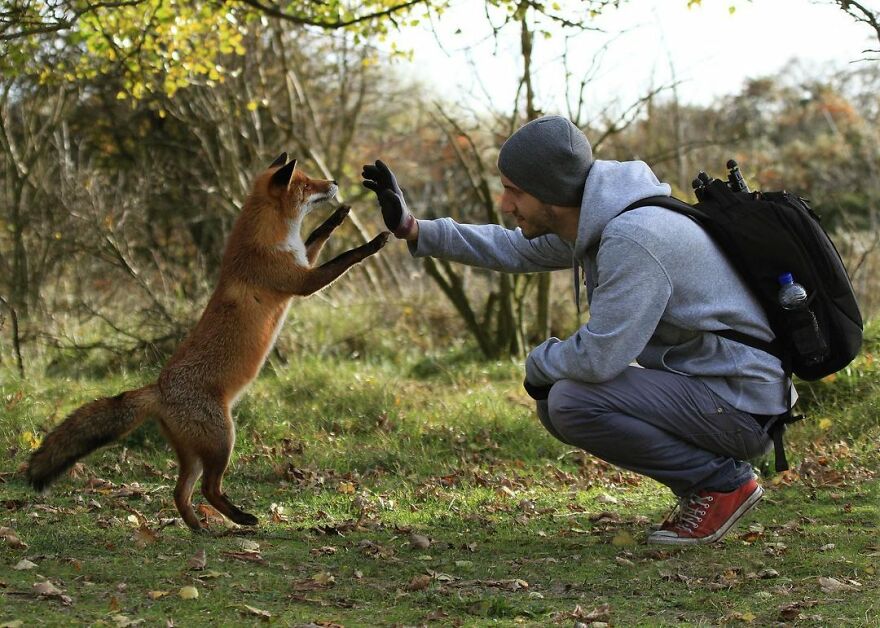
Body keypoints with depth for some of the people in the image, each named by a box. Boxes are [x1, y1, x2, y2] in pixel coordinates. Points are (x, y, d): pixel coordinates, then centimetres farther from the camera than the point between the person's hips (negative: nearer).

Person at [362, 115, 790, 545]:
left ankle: (723, 482, -8)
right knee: (552, 403, 11)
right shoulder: (594, 220, 5)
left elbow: (599, 358, -27)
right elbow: (516, 249, 20)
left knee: (572, 401, -21)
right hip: (696, 383, 10)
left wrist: (540, 362, -5)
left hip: (741, 405, -10)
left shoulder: (632, 241, -26)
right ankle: (701, 477, 10)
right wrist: (412, 228, 14)